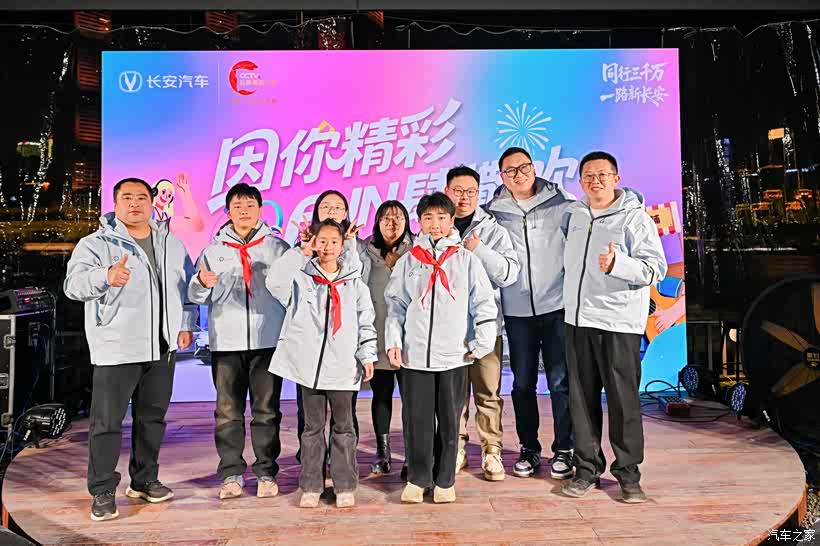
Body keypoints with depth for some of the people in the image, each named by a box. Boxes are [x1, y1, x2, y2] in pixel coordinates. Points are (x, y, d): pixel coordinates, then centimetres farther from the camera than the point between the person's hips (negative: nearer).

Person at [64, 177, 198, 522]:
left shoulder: (171, 243, 11)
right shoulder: (95, 243, -5)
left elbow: (188, 284, 18)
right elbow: (74, 283, -20)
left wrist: (186, 324, 9)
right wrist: (106, 276, -41)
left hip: (163, 347, 5)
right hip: (116, 348, -4)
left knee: (152, 417, 14)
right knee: (107, 421, -1)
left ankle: (144, 480, 29)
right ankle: (103, 492, 12)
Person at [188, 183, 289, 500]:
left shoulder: (277, 247, 8)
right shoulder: (214, 250, 12)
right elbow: (197, 297, 10)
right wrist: (201, 283, -12)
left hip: (268, 340, -1)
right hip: (226, 342, 2)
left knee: (266, 410, 4)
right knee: (228, 411, 6)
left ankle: (266, 472, 14)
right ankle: (231, 473, 17)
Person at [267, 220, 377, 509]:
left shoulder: (355, 283, 8)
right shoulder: (301, 277, 4)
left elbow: (366, 322, 7)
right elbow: (274, 281, -16)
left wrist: (367, 356, 0)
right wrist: (300, 253, -12)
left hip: (342, 366, 1)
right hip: (309, 363, 0)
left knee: (343, 427, 9)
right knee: (312, 427, 10)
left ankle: (345, 486, 20)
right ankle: (311, 486, 21)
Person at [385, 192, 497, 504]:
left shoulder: (466, 259, 5)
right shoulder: (408, 261, 9)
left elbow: (484, 303, 4)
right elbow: (395, 305, 9)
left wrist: (482, 343, -2)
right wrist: (393, 342, 0)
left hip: (453, 354, -1)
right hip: (414, 354, 1)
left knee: (449, 420, 7)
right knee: (416, 420, 5)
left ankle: (445, 481, 22)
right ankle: (417, 479, 21)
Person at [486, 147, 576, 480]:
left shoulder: (562, 205, 2)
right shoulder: (494, 213, 5)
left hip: (557, 306, -1)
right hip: (517, 311, 2)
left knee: (560, 381, 2)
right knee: (523, 383, 9)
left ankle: (563, 450, 18)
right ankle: (529, 449, 25)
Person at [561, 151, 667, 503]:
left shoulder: (634, 217, -5)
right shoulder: (574, 214, 12)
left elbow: (656, 268, -13)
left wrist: (617, 264, -28)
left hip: (618, 323, -5)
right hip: (577, 319, 5)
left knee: (623, 400, 1)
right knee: (582, 398, 10)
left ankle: (628, 473, 17)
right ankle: (587, 468, 22)